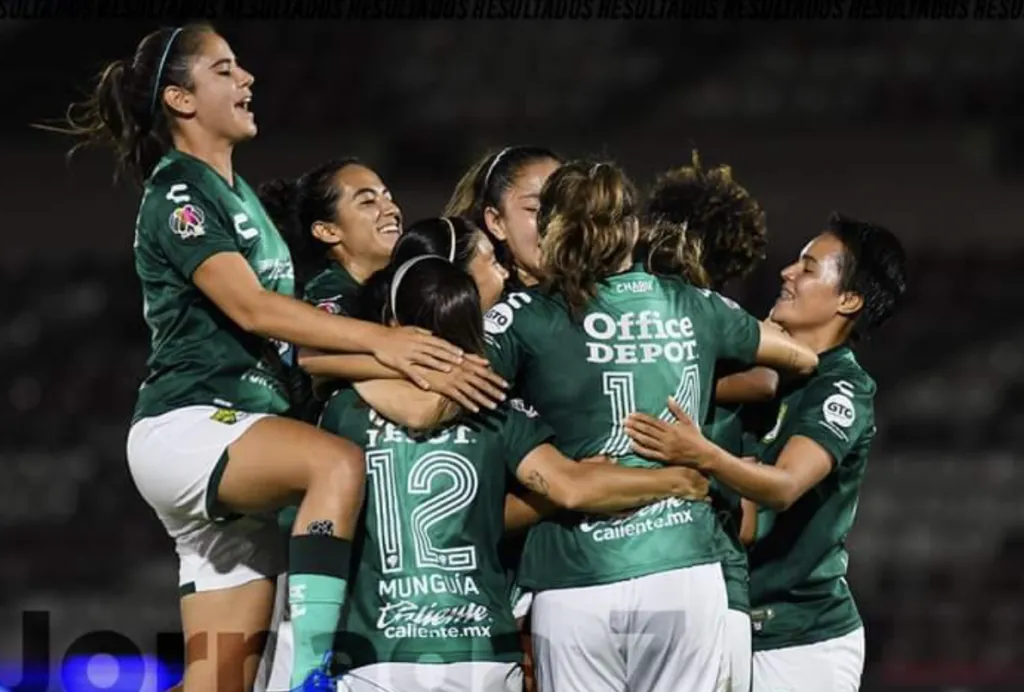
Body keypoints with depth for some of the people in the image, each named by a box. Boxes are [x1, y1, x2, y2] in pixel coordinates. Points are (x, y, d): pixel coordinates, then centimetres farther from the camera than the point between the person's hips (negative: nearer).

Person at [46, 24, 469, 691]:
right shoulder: (178, 194, -7)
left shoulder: (239, 195, 21)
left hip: (239, 440, 9)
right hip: (185, 428, -9)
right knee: (338, 462, -35)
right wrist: (378, 339, -28)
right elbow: (250, 308, -20)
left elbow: (278, 333, 24)